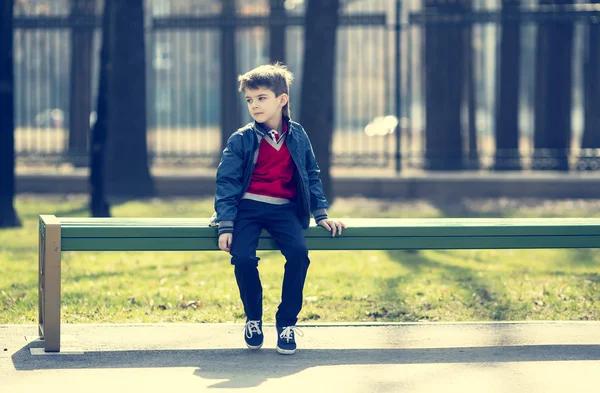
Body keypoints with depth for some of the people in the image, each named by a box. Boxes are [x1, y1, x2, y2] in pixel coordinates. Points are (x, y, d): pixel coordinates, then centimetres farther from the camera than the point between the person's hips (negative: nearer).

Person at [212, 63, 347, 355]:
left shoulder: (297, 137, 6)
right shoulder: (241, 140, 0)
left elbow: (311, 177, 17)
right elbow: (226, 182, -1)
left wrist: (321, 215, 10)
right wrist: (225, 226, -9)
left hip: (283, 210, 1)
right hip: (248, 207, -1)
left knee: (299, 252, -27)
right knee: (243, 257, -27)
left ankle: (287, 322, -10)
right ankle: (253, 319, 0)